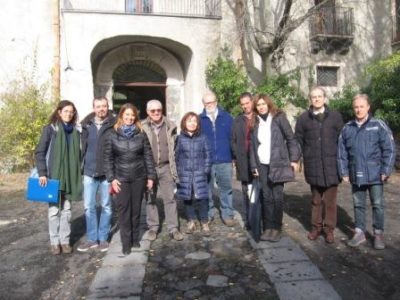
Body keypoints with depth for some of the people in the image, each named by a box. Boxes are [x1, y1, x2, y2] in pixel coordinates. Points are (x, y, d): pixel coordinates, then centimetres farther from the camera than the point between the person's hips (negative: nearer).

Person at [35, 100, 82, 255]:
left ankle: (65, 241, 19)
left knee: (66, 210, 9)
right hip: (53, 175, -3)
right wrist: (42, 173, -14)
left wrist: (78, 174, 8)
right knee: (54, 210, 4)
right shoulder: (50, 129, -3)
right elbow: (39, 152, -6)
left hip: (69, 176, 4)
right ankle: (55, 242, 16)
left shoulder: (75, 131, 9)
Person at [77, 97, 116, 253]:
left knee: (106, 206, 9)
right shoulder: (86, 125, 5)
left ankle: (103, 238, 22)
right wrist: (82, 168, 4)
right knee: (89, 206, 8)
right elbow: (83, 147, 8)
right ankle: (91, 238, 22)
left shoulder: (114, 125, -5)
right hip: (90, 172, 3)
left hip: (107, 172, -3)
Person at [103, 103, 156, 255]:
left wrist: (150, 176, -1)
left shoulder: (141, 135, 1)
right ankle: (126, 243, 10)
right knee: (123, 210, 1)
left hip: (139, 178, 1)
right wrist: (111, 178, -6)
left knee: (136, 209, 10)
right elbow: (107, 158, 0)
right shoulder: (112, 135, 0)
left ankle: (135, 239, 25)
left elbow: (148, 156, 2)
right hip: (121, 179, -1)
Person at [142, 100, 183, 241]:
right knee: (150, 199, 10)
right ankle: (153, 227, 24)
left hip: (166, 167, 1)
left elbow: (174, 148, 8)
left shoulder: (170, 127, 2)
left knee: (170, 198, 5)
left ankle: (173, 228, 14)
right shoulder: (142, 128, -4)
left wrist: (174, 168, 6)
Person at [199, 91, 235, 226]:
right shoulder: (200, 119, 3)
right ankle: (208, 214, 23)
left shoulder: (227, 117, 3)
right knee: (207, 190, 10)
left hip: (224, 160, 0)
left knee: (226, 188, 7)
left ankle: (227, 214, 18)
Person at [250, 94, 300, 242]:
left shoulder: (279, 118, -1)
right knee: (266, 197, 5)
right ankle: (268, 227, 14)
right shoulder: (255, 123, 10)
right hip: (262, 165, 3)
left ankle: (276, 228, 11)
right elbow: (252, 145, 9)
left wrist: (294, 159, -6)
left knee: (277, 196, -1)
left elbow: (291, 138, -1)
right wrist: (253, 166, 5)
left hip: (278, 163, -3)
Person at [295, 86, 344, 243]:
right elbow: (298, 141, 6)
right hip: (313, 165, 1)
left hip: (331, 164, 0)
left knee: (330, 199, 5)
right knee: (316, 199, 12)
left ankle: (329, 229, 18)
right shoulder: (303, 118, 3)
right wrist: (301, 158, 1)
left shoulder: (335, 116, 3)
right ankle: (316, 227, 24)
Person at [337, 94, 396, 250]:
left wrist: (386, 171, -10)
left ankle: (378, 234, 23)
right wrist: (344, 172, 3)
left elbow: (389, 149, -5)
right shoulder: (347, 128, 4)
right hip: (356, 175, 3)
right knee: (358, 205, 12)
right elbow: (342, 153, 7)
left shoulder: (378, 125, -4)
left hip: (375, 174, -3)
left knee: (378, 204, 7)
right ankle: (359, 232, 24)